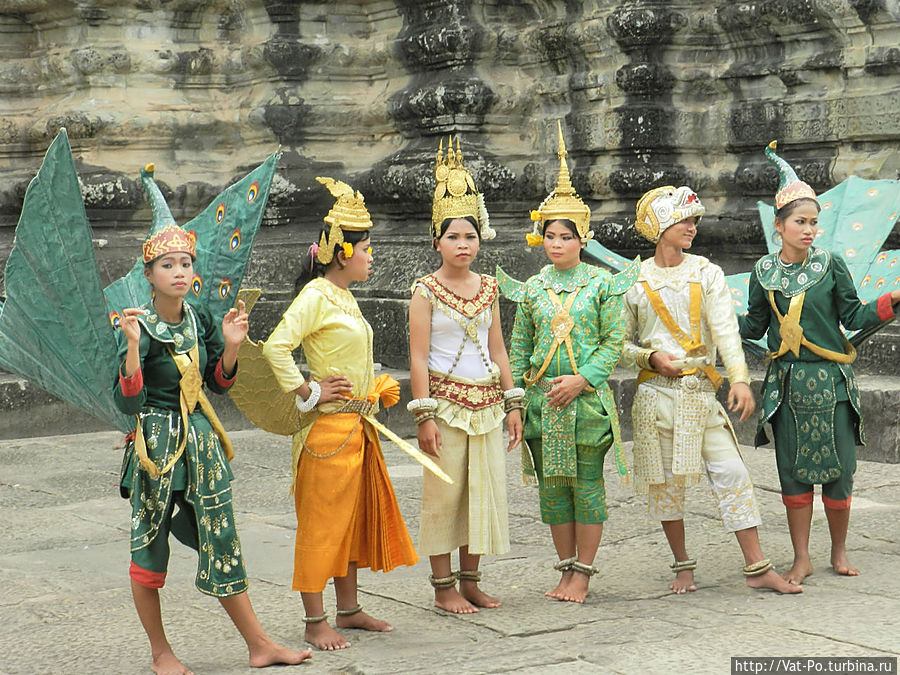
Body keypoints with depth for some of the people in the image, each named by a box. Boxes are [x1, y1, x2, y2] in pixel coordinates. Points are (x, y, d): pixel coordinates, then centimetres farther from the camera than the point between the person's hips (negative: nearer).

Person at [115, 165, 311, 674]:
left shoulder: (202, 321, 4)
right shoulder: (141, 328, -12)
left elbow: (218, 384, 13)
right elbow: (129, 402, -19)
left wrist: (231, 345, -3)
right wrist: (133, 346, -30)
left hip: (201, 440, 5)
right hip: (157, 444, -5)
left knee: (222, 544, 8)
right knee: (149, 548, 5)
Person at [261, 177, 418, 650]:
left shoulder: (345, 298, 14)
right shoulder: (315, 296, -14)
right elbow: (275, 348, -25)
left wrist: (378, 391, 13)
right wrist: (308, 392, -19)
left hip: (358, 425, 9)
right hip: (328, 426, -9)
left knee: (356, 517, 15)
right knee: (322, 521, -2)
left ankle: (348, 609, 26)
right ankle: (315, 623, 4)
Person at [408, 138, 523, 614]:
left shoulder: (488, 288, 10)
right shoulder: (426, 291, -5)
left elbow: (498, 349, 14)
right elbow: (418, 358, -8)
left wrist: (513, 403, 10)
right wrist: (424, 415, -13)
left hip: (487, 402, 5)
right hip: (446, 401, -5)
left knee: (484, 490, 6)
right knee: (444, 493, -1)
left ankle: (470, 579, 18)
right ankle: (443, 587, 9)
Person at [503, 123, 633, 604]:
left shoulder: (603, 284, -1)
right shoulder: (531, 289, 8)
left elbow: (614, 341, -4)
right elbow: (519, 348, 11)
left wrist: (583, 380, -14)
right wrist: (515, 396, 3)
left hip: (587, 396, -3)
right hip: (543, 397, 3)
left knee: (587, 485, 0)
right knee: (552, 485, 7)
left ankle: (583, 573, 9)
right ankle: (567, 568, 18)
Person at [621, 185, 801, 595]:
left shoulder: (706, 273, 5)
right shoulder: (635, 281, 3)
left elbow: (725, 329, -6)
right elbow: (622, 345, 7)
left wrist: (739, 378, -19)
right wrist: (651, 357, -12)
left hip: (700, 391, 1)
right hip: (655, 392, -1)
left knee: (732, 472, -7)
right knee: (664, 481, 4)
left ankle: (757, 568, -3)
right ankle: (682, 565, 20)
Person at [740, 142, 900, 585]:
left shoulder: (830, 265, -1)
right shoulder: (765, 271, 4)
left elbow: (855, 318, 2)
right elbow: (754, 326, 12)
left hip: (832, 382, -1)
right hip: (787, 384, 1)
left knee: (838, 469, 2)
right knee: (793, 471, 4)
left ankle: (839, 551, 21)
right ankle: (801, 559, 14)